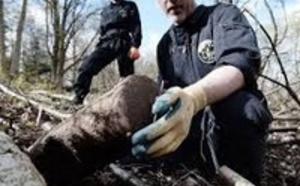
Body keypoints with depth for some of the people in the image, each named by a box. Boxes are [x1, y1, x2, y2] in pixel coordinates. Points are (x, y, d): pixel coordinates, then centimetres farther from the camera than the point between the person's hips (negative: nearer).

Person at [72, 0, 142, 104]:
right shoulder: (105, 10, 27)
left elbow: (136, 26, 2)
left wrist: (135, 46, -13)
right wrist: (99, 48, 15)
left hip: (123, 44, -3)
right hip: (107, 43, 3)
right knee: (86, 67, -16)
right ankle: (79, 97, -12)